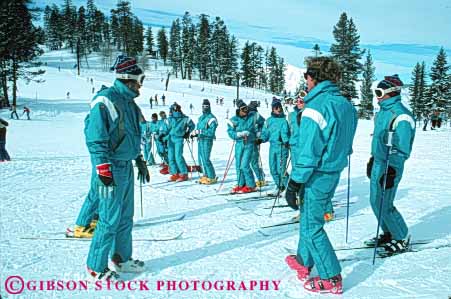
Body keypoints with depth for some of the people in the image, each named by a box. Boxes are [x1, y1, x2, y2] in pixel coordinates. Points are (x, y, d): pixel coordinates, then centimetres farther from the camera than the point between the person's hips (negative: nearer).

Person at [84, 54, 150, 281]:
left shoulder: (128, 102, 14)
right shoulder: (106, 100, -14)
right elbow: (95, 136, -17)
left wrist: (140, 161, 22)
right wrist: (103, 168, -20)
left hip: (126, 166, 9)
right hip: (112, 169, -9)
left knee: (126, 217, 16)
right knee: (110, 219, -3)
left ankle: (122, 258, 30)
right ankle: (96, 267, 12)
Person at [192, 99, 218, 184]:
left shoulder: (211, 118, -11)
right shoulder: (201, 117, 16)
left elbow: (211, 132, -19)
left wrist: (199, 131, -23)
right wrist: (194, 133, 0)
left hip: (207, 140, -8)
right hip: (200, 140, 8)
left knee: (205, 159, -10)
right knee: (201, 159, 11)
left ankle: (212, 177, 1)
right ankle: (206, 175, 21)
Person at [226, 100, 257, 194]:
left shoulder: (252, 118, 0)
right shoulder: (234, 120, 2)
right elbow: (231, 133, -4)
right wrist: (241, 134, -17)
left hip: (249, 144, -3)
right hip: (239, 144, 3)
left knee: (244, 165, -11)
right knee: (238, 165, 8)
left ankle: (250, 186, 2)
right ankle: (240, 184, 22)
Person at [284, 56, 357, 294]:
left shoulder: (316, 107, -21)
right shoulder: (346, 105, 6)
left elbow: (307, 153, -22)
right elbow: (346, 145, 13)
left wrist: (294, 184, -16)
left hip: (316, 176, -9)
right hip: (334, 174, 9)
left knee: (311, 226, 4)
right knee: (309, 218, 22)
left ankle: (330, 279, 12)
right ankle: (304, 262, 36)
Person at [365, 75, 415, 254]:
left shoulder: (401, 115, -17)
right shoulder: (383, 112, 11)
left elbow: (402, 149, -19)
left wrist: (391, 171, -22)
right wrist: (372, 159, 22)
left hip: (390, 166, -9)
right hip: (378, 163, 9)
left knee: (384, 206, -3)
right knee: (375, 202, 13)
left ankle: (401, 239, 16)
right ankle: (388, 234, 29)